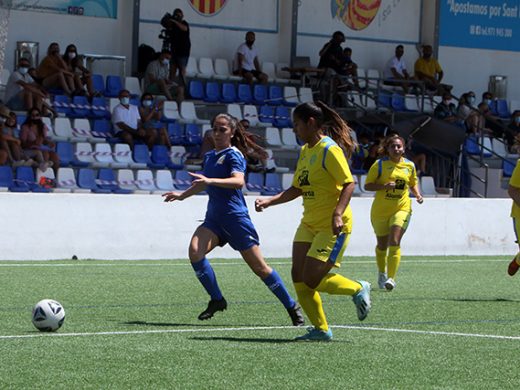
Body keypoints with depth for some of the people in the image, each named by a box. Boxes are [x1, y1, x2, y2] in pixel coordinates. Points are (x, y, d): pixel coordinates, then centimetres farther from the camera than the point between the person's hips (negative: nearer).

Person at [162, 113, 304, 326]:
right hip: (214, 218, 6)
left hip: (236, 219, -6)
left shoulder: (233, 155, -9)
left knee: (259, 267, -2)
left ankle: (292, 307, 13)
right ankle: (217, 300, -7)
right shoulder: (209, 156, 14)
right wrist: (182, 195, 38)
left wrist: (210, 181, -40)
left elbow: (238, 181, -29)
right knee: (194, 251, -20)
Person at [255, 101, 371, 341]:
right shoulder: (305, 151, 13)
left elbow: (349, 184, -19)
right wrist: (269, 202, 10)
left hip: (332, 226, -9)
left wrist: (338, 214, -30)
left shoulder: (329, 150, -14)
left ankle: (358, 289, 12)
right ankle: (320, 329, 9)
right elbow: (297, 189, 20)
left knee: (311, 280, -12)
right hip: (309, 224, 9)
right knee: (299, 277, -1)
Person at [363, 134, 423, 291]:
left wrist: (418, 194, -1)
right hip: (380, 211, 0)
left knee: (394, 242, -19)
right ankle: (382, 273, 38)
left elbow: (413, 184, 19)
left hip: (402, 209, 0)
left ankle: (391, 278, -21)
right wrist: (384, 185, -22)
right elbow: (367, 185, -7)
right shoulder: (379, 164, -6)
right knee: (382, 245, 13)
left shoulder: (409, 165, 3)